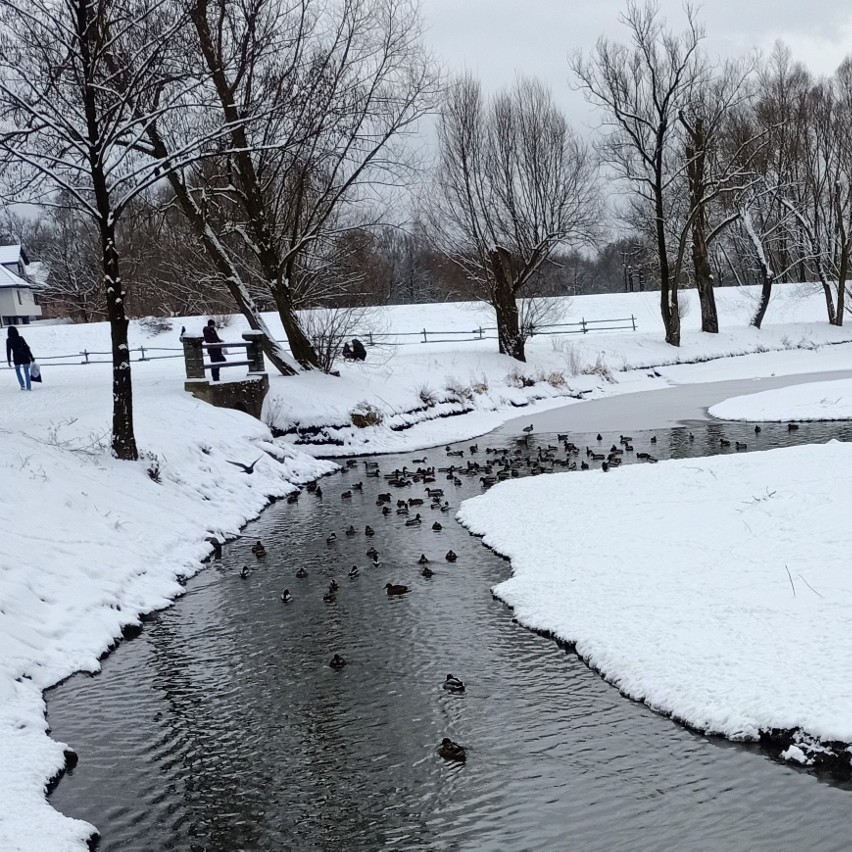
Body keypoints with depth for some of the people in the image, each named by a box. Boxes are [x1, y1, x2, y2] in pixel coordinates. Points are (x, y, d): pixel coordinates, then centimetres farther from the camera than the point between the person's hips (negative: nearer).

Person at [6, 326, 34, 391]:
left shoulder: (9, 340, -5)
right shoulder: (20, 338, -2)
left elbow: (8, 351, -5)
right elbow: (27, 348, -1)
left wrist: (9, 360, 3)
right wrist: (31, 357, 5)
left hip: (17, 359, -1)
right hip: (25, 358, 1)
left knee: (18, 370, 20)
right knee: (26, 372, 10)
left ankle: (22, 385, 7)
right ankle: (29, 387, 6)